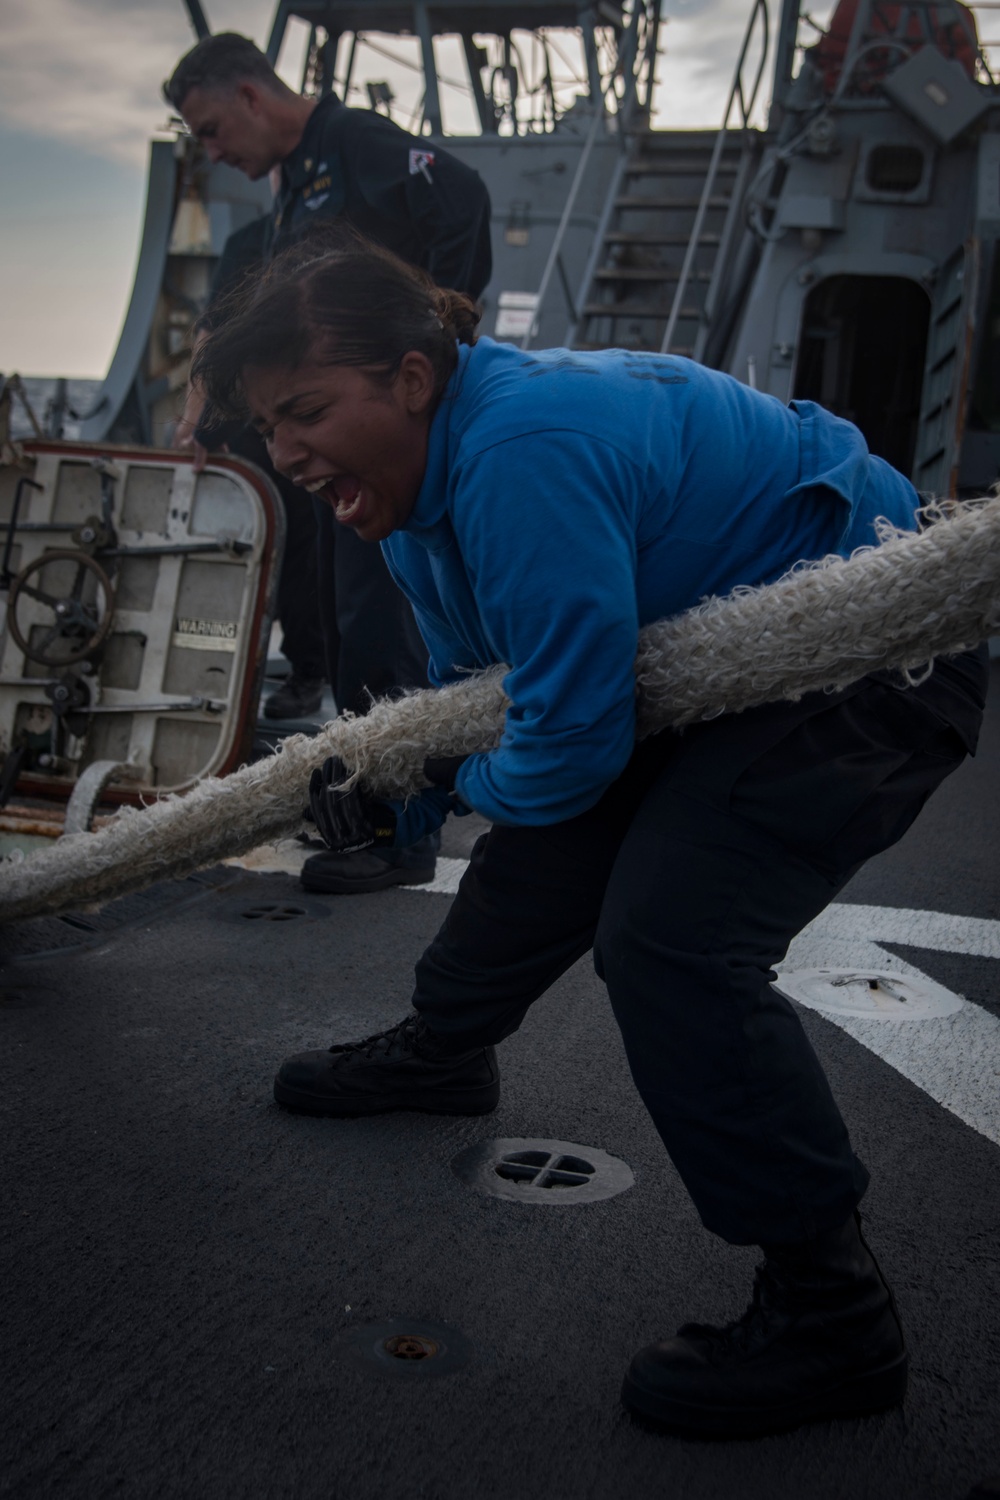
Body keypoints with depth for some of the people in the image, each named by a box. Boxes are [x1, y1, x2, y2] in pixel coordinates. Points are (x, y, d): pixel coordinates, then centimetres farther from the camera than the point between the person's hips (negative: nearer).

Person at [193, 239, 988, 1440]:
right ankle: (439, 1052, 42)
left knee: (668, 935, -23)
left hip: (877, 661, -10)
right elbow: (476, 689, 14)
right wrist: (395, 800, -2)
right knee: (545, 848, 14)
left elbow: (569, 743, -28)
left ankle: (830, 1309, -10)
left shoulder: (523, 451, -31)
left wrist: (458, 778, -7)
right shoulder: (425, 480, 3)